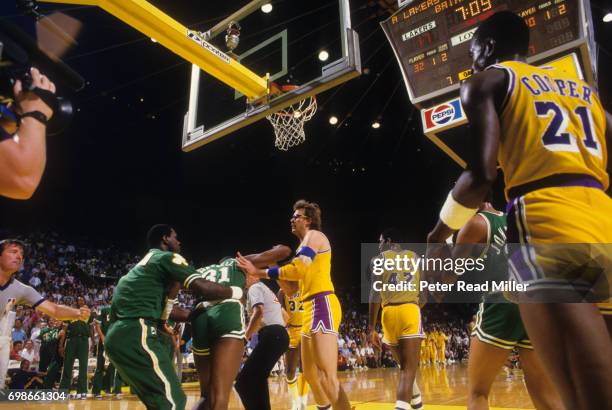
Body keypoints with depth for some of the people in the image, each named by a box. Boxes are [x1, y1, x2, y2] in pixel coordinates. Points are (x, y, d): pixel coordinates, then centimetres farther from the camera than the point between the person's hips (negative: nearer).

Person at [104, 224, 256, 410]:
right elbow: (204, 288, -13)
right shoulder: (166, 257, 0)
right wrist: (239, 291, 1)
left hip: (117, 335, 10)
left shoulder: (144, 265, 29)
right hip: (135, 334, -10)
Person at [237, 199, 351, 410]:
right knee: (310, 374, 17)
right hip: (311, 308, 11)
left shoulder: (314, 235, -3)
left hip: (322, 305, -11)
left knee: (328, 376, -16)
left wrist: (260, 272, -15)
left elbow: (298, 270, -20)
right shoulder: (305, 244, 27)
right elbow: (294, 286, 27)